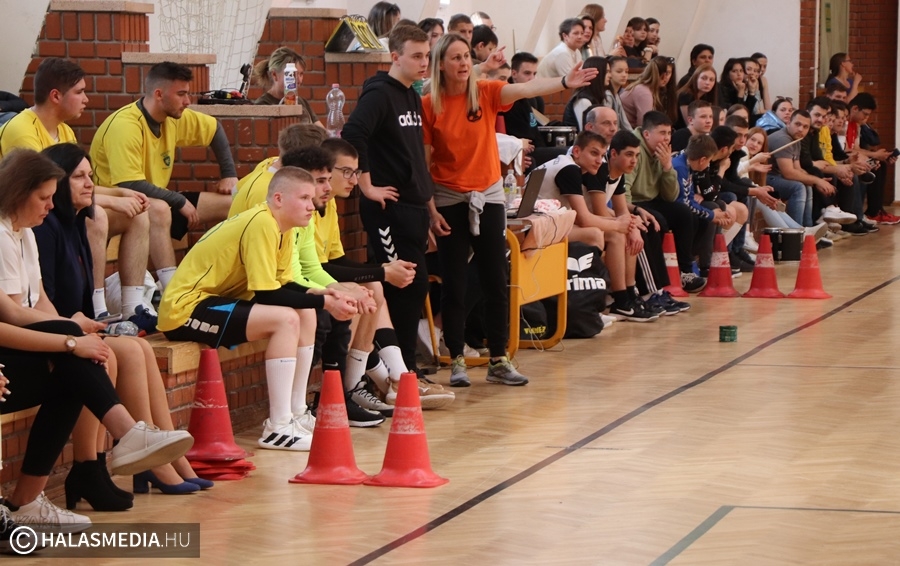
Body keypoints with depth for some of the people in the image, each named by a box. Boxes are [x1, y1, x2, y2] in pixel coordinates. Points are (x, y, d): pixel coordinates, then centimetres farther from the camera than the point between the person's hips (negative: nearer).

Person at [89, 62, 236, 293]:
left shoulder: (175, 117, 0)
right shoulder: (125, 126, -25)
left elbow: (214, 129, 19)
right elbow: (129, 186, -32)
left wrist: (229, 175, 12)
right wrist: (180, 201, -25)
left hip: (158, 201, 9)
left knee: (232, 204, 2)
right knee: (159, 211, -41)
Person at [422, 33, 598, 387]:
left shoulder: (486, 93, -3)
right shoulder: (429, 106, -6)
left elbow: (525, 89, -22)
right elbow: (424, 162, -4)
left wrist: (564, 83, -39)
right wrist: (430, 208, -9)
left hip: (488, 197, 2)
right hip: (449, 200, -2)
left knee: (496, 283, 4)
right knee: (454, 286, 2)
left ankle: (498, 361, 11)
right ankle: (457, 362, 10)